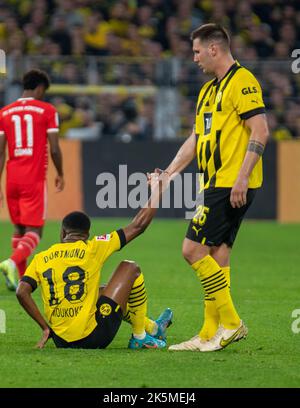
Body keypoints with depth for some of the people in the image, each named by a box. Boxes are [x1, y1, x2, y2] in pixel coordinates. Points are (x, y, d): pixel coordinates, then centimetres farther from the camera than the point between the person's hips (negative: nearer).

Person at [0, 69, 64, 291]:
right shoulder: (47, 111, -2)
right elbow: (54, 149, -4)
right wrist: (60, 174, 12)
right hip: (35, 179, -4)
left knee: (19, 229, 16)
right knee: (34, 231, -4)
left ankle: (22, 278, 13)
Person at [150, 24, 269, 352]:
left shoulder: (242, 81, -10)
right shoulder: (208, 90, 20)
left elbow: (260, 132, -17)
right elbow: (196, 139, 25)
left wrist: (242, 177, -22)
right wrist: (168, 174, 18)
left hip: (232, 184, -9)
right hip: (215, 184, 9)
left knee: (193, 250, -12)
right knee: (217, 255, 8)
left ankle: (230, 322, -6)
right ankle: (210, 334, 10)